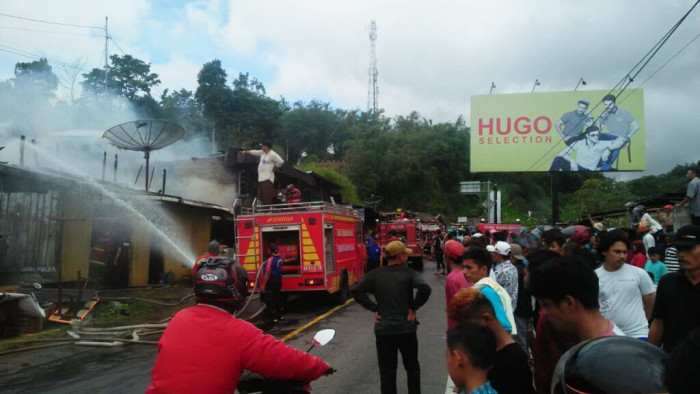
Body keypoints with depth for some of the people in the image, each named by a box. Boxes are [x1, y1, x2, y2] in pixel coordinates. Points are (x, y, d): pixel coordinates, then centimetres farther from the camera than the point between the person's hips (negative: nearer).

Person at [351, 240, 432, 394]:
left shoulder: (375, 274, 0)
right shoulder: (408, 273, -7)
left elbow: (356, 290, -5)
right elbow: (425, 289, -22)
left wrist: (374, 308, -2)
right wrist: (414, 307, -9)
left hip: (383, 330, 1)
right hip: (406, 328, -1)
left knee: (387, 371, 11)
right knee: (412, 368, 19)